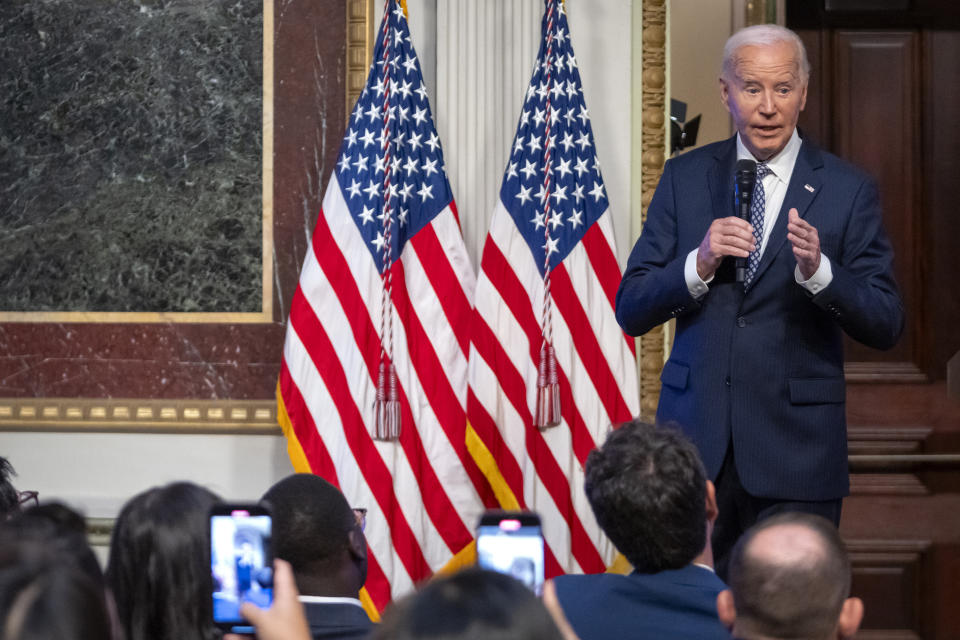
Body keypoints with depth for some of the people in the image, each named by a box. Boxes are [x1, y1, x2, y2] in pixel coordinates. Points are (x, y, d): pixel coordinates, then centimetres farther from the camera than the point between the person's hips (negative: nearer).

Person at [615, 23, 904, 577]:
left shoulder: (848, 190, 2)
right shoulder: (685, 178, 7)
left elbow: (887, 326, -3)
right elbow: (631, 311, 4)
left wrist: (818, 271, -20)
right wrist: (699, 265, -14)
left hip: (797, 446, -1)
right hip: (695, 438, 2)